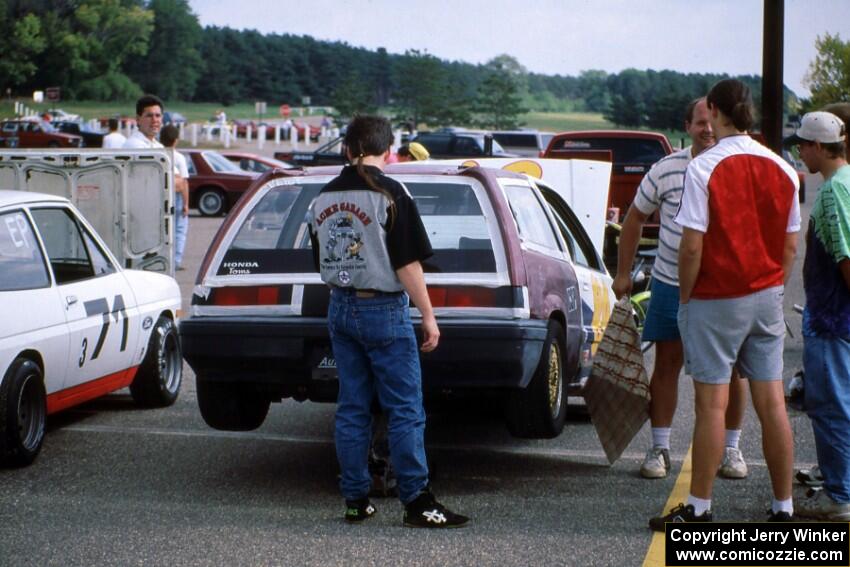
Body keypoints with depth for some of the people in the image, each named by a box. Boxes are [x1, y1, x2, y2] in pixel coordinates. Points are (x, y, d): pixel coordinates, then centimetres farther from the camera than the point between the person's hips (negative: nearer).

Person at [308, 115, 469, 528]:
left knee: (352, 408, 11)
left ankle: (355, 500, 14)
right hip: (383, 309, -6)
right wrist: (428, 316, -10)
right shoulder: (389, 193, -13)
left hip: (340, 308, 7)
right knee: (405, 411, -2)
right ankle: (417, 502, -2)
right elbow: (407, 264, -15)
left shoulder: (324, 197, 7)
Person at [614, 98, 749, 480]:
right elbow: (636, 217, 9)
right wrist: (623, 272, 8)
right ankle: (659, 449, 13)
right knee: (666, 364, 4)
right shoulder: (667, 170, -3)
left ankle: (731, 449, 18)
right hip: (671, 283, 1)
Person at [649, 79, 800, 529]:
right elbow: (790, 244, 8)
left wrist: (685, 296, -3)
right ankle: (783, 508, 13)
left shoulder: (704, 168, -13)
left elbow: (692, 245, -16)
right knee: (771, 403, 8)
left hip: (716, 300, -5)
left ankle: (699, 508, 5)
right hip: (766, 298, 5)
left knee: (711, 404, -1)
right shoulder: (782, 169, 4)